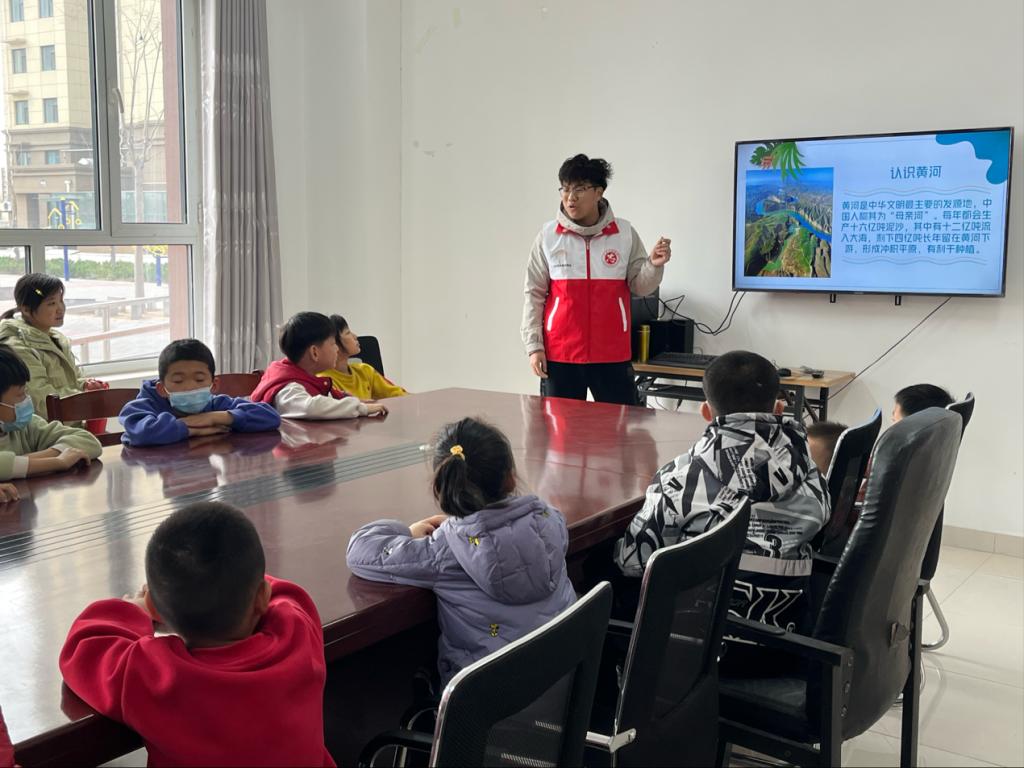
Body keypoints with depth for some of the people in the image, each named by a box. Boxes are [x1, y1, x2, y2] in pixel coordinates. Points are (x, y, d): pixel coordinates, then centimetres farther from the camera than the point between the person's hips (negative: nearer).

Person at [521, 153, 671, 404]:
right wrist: (534, 346, -2)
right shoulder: (548, 235, 0)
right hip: (559, 354, 0)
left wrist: (653, 266, -16)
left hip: (613, 354, 0)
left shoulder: (625, 233, 0)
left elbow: (639, 287, 5)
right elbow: (534, 294, 3)